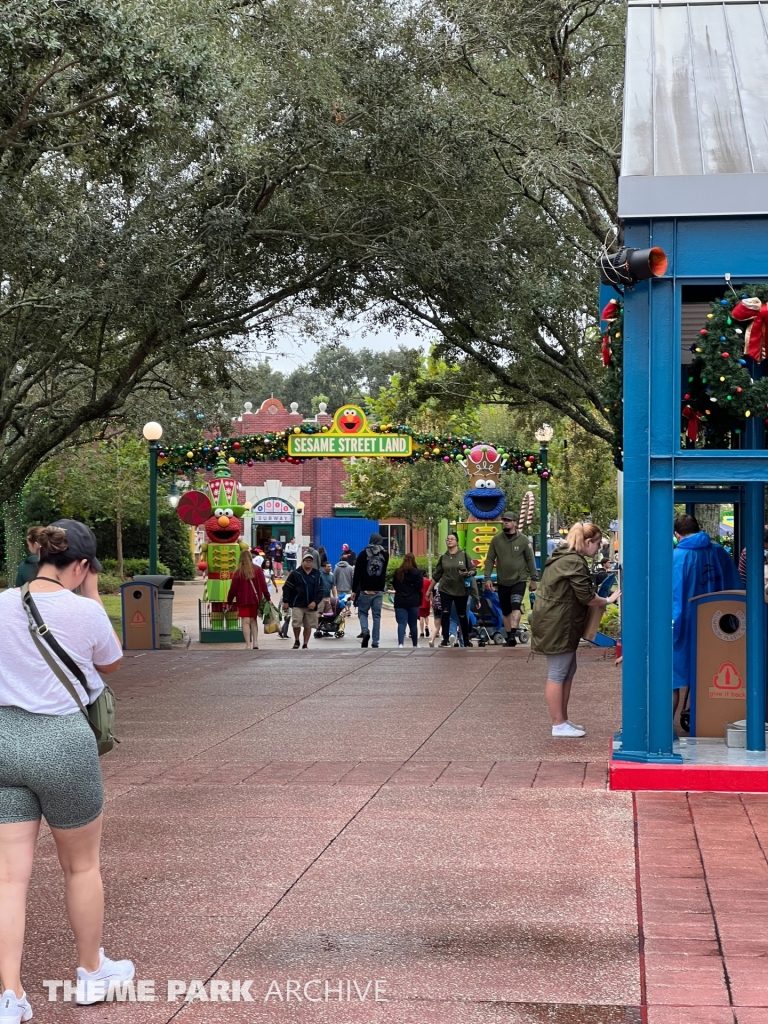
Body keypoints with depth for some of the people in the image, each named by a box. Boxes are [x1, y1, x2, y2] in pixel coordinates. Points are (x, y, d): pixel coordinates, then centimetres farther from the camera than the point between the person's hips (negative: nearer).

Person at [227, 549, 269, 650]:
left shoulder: (238, 572, -4)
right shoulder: (258, 570, 2)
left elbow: (233, 588, -2)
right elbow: (263, 585, 3)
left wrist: (229, 601, 6)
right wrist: (267, 597, 10)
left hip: (243, 600, -3)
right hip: (255, 599, 3)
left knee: (245, 621, -5)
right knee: (253, 620, 16)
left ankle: (248, 645, -15)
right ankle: (255, 642, 7)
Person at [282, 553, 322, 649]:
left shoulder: (317, 575, 7)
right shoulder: (295, 573, -1)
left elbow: (320, 591, 6)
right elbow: (286, 587, -1)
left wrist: (315, 602, -8)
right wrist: (285, 602, -6)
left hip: (311, 605, 2)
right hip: (297, 604, -2)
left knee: (308, 626, 4)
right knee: (296, 623, -13)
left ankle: (305, 644, 17)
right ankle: (296, 641, 11)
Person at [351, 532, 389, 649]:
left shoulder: (363, 554, -5)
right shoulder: (385, 555, 3)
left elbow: (357, 574, -6)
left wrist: (354, 590, -2)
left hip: (365, 590, -2)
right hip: (379, 591, 2)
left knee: (362, 612, 13)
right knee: (377, 616, 6)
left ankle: (365, 631, -13)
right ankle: (375, 642, 3)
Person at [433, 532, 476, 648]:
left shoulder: (464, 555, -1)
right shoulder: (443, 557, 5)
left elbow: (474, 570, 1)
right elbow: (436, 575, 11)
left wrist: (467, 574, -21)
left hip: (461, 591, -1)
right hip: (445, 590, 1)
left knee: (462, 616, 7)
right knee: (445, 613, -9)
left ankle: (466, 640, 20)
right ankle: (445, 639, -4)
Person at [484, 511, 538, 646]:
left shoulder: (523, 540, -4)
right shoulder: (496, 540, 0)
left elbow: (530, 560, 0)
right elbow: (490, 560, 2)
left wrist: (533, 579, 0)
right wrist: (488, 578, -6)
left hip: (519, 581, -3)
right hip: (502, 582, 3)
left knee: (515, 607, -21)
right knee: (506, 611, 10)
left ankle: (513, 635, -29)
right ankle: (509, 637, 20)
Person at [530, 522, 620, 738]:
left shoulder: (563, 556, 15)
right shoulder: (574, 562, -18)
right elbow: (586, 597, -17)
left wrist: (601, 600, 15)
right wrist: (608, 601, -1)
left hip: (559, 623, 11)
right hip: (556, 625, -11)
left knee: (568, 671, 15)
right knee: (557, 674, -4)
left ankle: (563, 720, 21)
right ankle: (558, 726, 0)